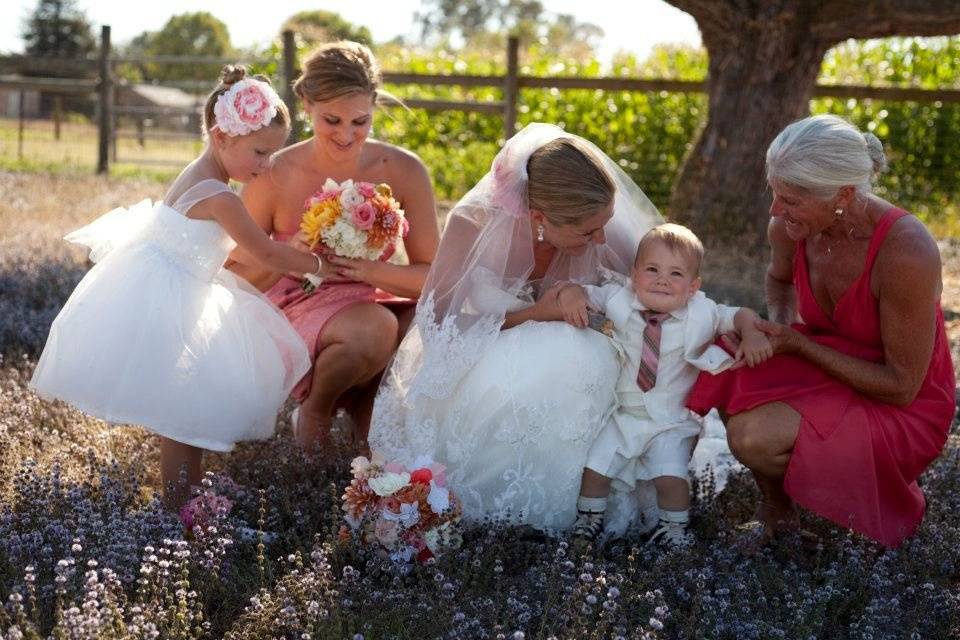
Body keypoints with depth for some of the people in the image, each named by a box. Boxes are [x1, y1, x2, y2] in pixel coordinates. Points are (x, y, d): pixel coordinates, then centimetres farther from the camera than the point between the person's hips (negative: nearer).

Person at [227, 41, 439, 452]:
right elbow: (233, 277, -4)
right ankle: (315, 408, -2)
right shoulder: (273, 178, -10)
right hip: (298, 316, -3)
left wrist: (371, 271, -24)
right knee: (374, 328, -35)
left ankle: (362, 402, 1)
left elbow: (434, 277, -5)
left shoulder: (403, 171, -6)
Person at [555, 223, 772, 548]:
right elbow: (588, 294, 0)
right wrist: (572, 292, -22)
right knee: (594, 469, -1)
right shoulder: (620, 300, -9)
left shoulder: (701, 314, -11)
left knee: (671, 478, -17)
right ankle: (588, 519, 25)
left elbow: (740, 315, 1)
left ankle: (672, 528, 9)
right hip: (622, 414, 2)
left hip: (671, 422, -2)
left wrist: (752, 334, -19)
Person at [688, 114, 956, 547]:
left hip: (901, 410, -7)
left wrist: (800, 344, -22)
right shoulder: (790, 228, -11)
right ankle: (773, 507, 4)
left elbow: (902, 387, -22)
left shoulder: (905, 252, -30)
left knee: (754, 435, -28)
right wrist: (777, 324, -6)